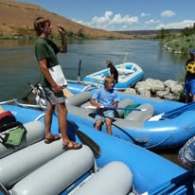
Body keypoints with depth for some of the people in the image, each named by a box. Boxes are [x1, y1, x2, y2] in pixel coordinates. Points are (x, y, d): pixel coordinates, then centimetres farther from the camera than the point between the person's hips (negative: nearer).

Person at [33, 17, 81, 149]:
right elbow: (43, 67, -23)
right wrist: (54, 84, -23)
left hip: (51, 82, 10)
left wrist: (63, 36, 8)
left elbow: (64, 50, 22)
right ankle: (66, 141, 3)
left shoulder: (48, 42, 11)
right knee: (63, 110, -6)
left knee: (50, 108, 15)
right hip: (51, 83, -10)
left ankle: (48, 135, 27)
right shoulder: (40, 43, -18)